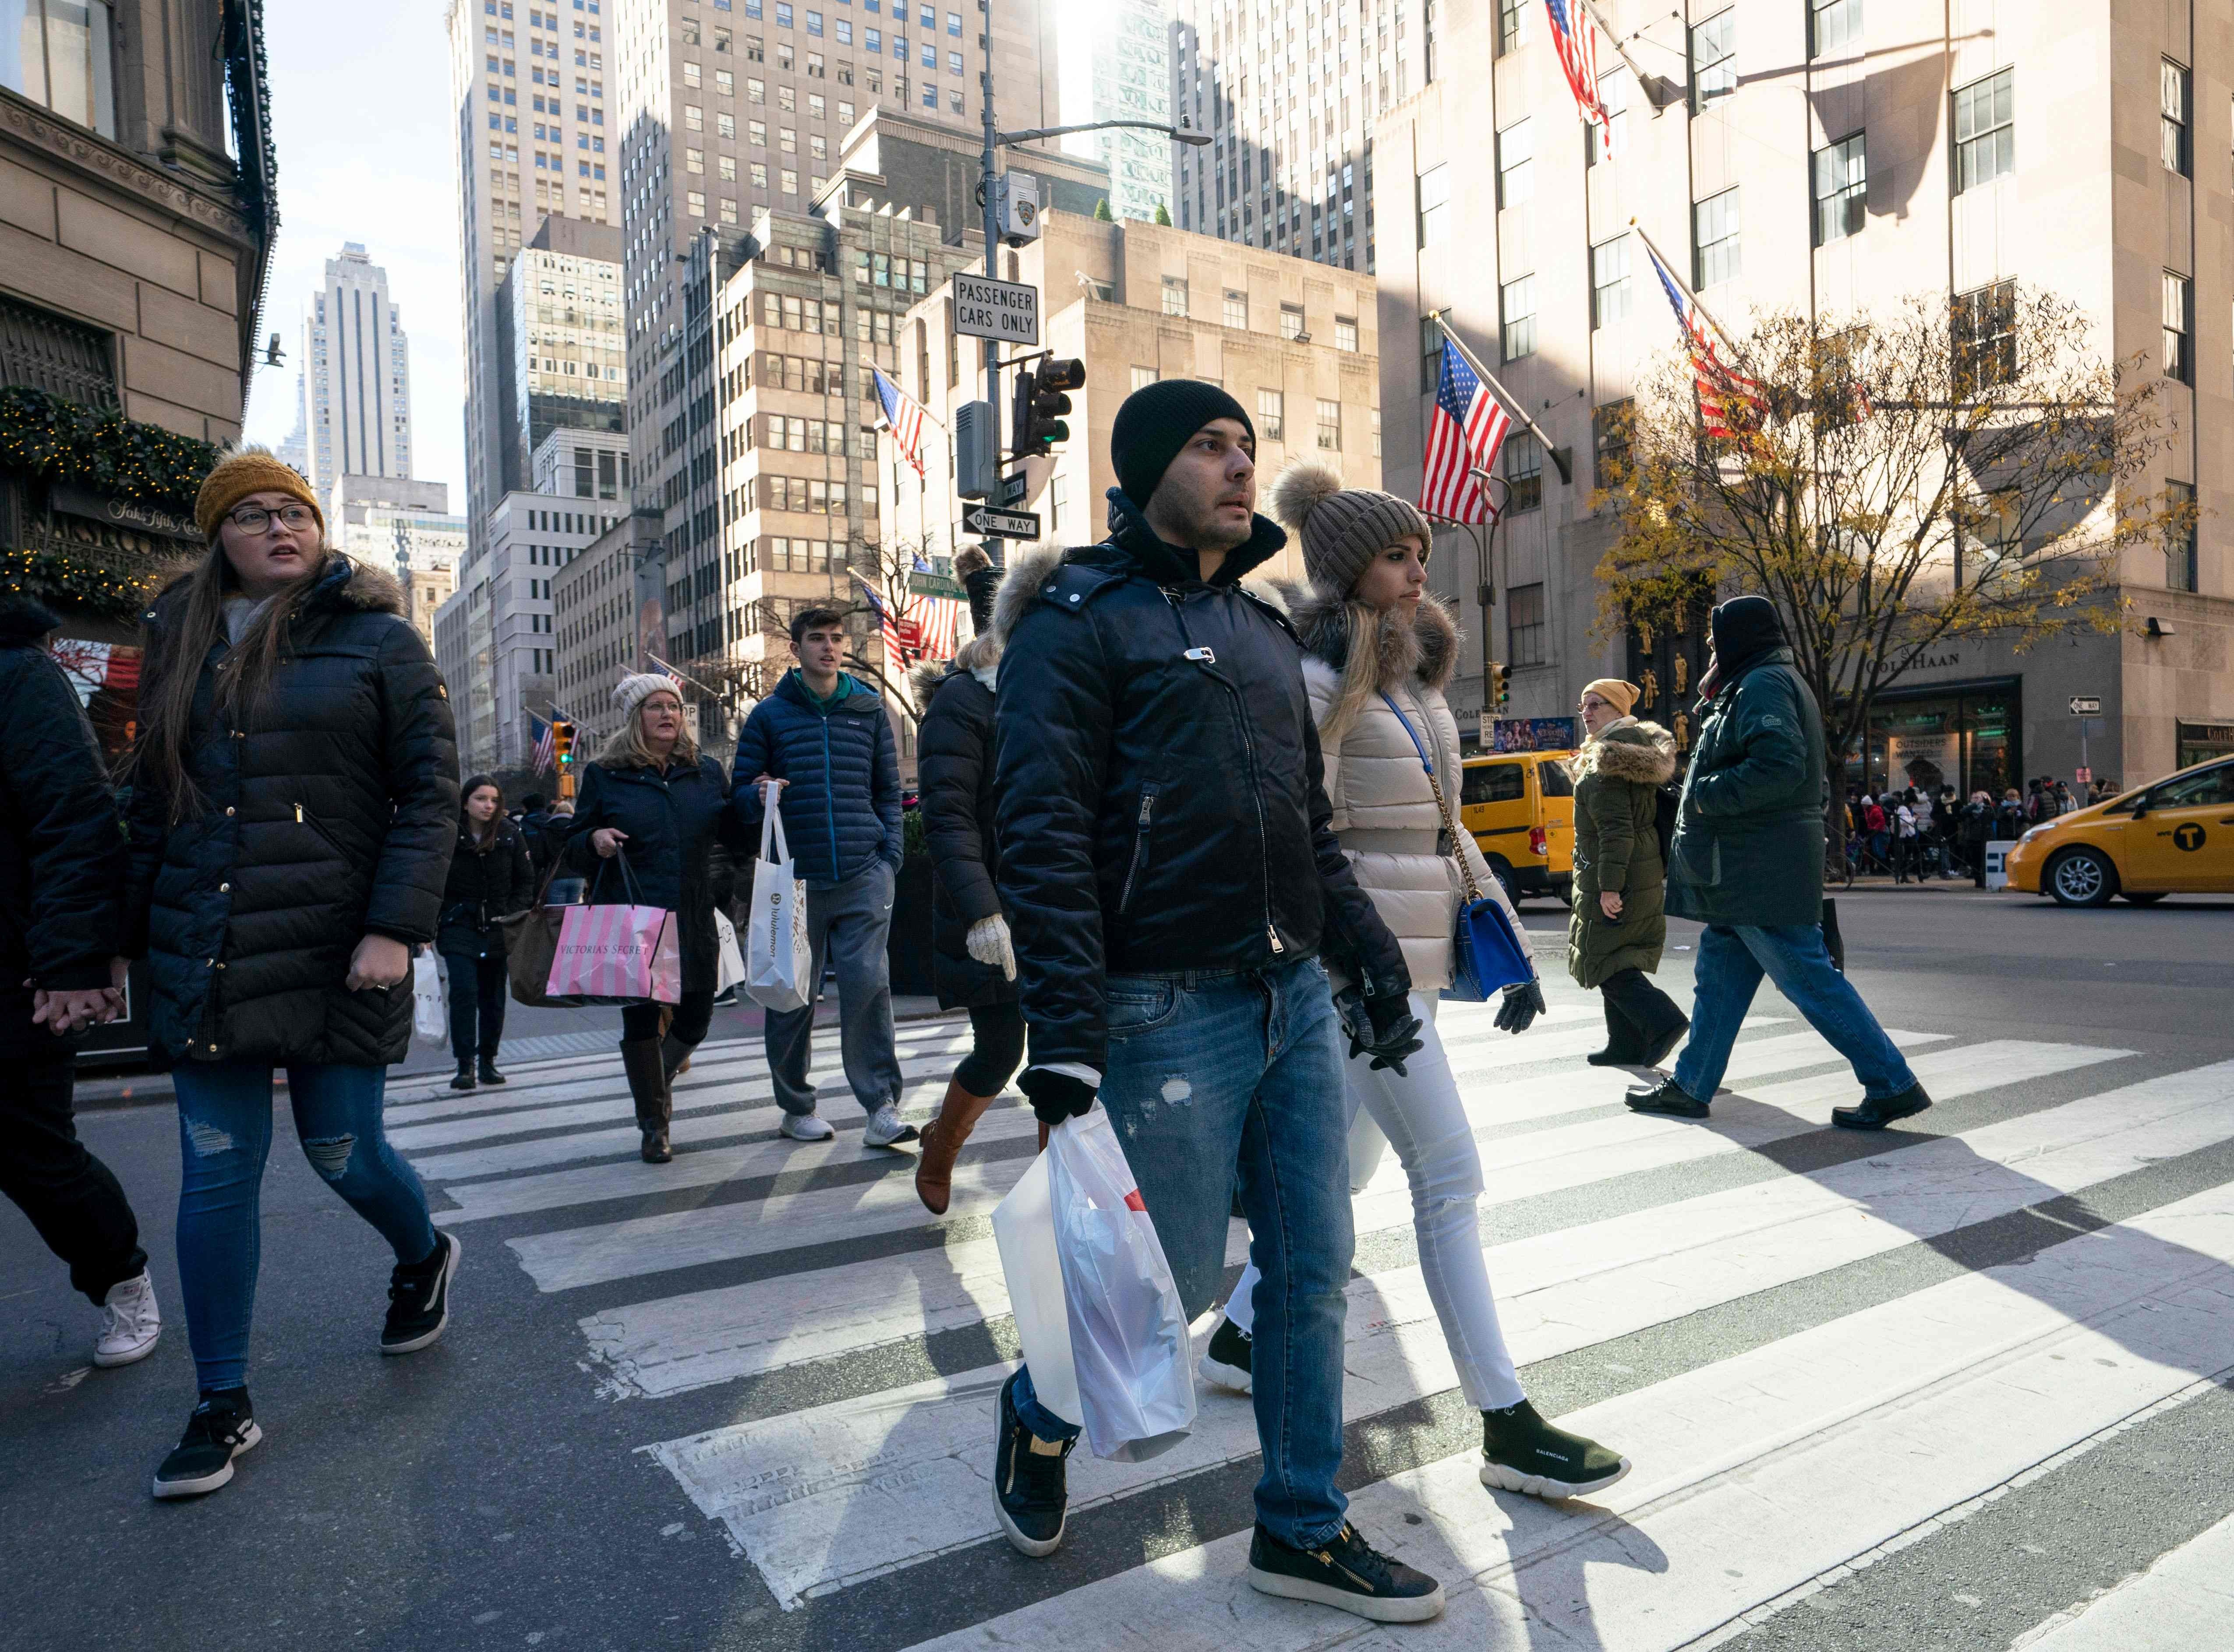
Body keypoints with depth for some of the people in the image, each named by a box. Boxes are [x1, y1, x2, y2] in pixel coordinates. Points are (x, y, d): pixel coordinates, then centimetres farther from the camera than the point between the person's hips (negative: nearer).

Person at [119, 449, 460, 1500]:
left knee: (343, 1154, 5)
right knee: (215, 1176, 5)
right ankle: (223, 1407, 19)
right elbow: (150, 808, 16)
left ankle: (424, 1259, 39)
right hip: (203, 962, 4)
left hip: (334, 954, -4)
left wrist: (396, 928, -16)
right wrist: (130, 938, 11)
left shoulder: (376, 640, -1)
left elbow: (430, 789, -7)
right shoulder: (179, 647, 12)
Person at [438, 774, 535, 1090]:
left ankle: (488, 1061, 20)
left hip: (499, 929, 2)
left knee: (494, 996, 8)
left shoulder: (511, 835, 1)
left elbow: (526, 880, 7)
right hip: (458, 927, -2)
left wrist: (513, 915, -3)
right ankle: (464, 1065, -5)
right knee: (464, 991, -13)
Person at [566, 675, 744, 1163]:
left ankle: (659, 1077, 42)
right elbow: (573, 849, 9)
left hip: (695, 923, 3)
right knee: (640, 1021, 0)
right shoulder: (604, 776, 4)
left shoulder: (707, 772, 11)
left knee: (695, 1021, 9)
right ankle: (655, 1125, 18)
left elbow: (732, 833, 16)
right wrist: (594, 842, -14)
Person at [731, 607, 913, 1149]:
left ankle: (881, 1108, -4)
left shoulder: (868, 709, 11)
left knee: (869, 984, -9)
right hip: (795, 877, 0)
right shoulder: (770, 715, 7)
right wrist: (758, 798, -15)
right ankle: (797, 1107, 21)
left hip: (864, 877, 0)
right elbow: (741, 796, 8)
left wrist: (890, 855, 4)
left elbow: (888, 789, 15)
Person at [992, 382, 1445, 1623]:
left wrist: (1367, 951, 15)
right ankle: (1037, 1415, 34)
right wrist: (1064, 1037, -21)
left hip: (1298, 1000, 7)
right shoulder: (1080, 616, -6)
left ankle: (1303, 1527, 29)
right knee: (1172, 1284, 3)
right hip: (1169, 1013, -7)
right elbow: (1044, 835, -15)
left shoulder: (1264, 630, 18)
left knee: (1312, 1271, 11)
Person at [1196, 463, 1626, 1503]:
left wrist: (1507, 943, 16)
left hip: (1418, 953, 9)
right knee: (1450, 1175, -7)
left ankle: (1241, 1335, 32)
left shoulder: (1410, 678, 15)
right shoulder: (1317, 678, -11)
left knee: (1345, 1162, 16)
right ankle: (1507, 1426, 3)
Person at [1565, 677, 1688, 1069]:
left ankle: (1664, 1022, -13)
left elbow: (1616, 828, -22)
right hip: (1646, 876, 10)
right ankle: (1628, 1045, 17)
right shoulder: (1641, 750, 14)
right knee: (1622, 961, 14)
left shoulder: (1607, 761, -16)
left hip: (1612, 878, -10)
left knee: (1603, 962, -3)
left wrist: (1609, 886, -23)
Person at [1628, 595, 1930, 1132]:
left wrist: (1706, 795, -18)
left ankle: (1893, 1085, 2)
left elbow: (1781, 766, -26)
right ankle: (1690, 1087, 20)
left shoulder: (1763, 684, -14)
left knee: (1810, 979, -6)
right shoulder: (1758, 684, 19)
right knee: (1718, 975, 13)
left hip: (1761, 872, -11)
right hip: (1743, 871, 11)